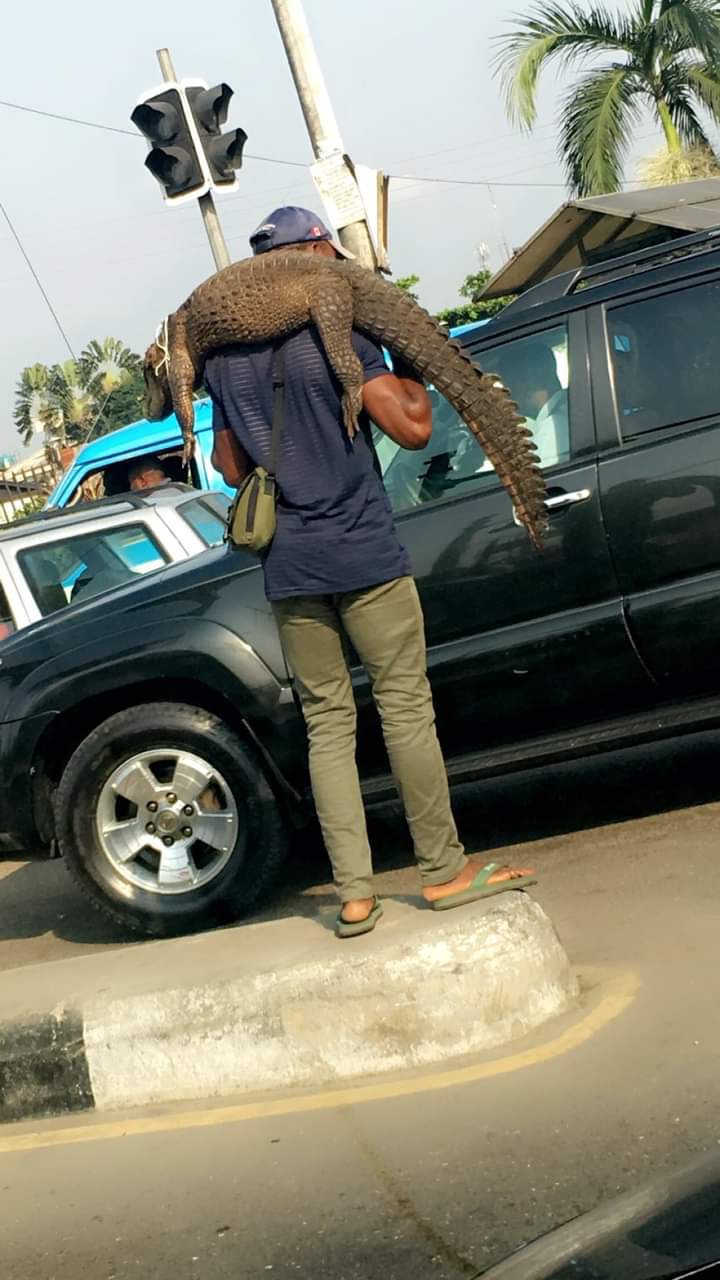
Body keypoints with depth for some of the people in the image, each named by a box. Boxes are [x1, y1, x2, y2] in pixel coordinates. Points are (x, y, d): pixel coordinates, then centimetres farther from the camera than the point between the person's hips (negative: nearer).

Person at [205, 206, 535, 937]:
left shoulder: (223, 359, 10)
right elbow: (412, 429, -9)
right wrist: (407, 367, 6)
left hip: (287, 568, 5)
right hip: (362, 554, -5)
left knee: (327, 726, 8)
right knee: (405, 709, 4)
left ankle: (354, 895, 6)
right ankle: (444, 871, 11)